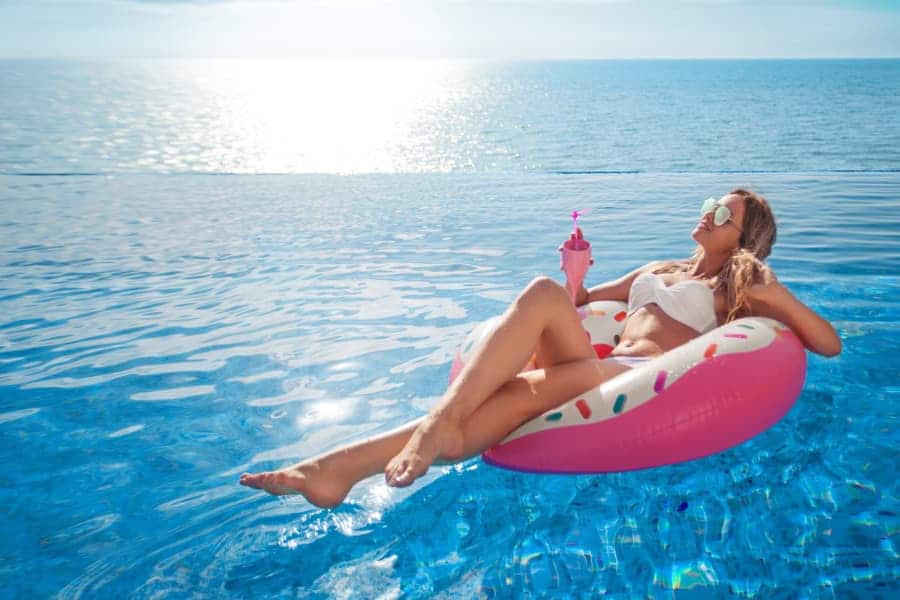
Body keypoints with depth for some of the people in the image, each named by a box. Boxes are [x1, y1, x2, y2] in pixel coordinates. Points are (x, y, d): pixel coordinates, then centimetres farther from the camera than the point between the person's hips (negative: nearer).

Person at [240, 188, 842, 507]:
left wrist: (778, 297, -1)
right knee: (544, 292, -29)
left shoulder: (742, 286, 20)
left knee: (528, 387, -34)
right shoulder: (658, 269, 33)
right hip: (601, 366, 4)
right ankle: (442, 423, -43)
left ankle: (361, 459, -42)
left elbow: (831, 344, 14)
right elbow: (580, 302, 38)